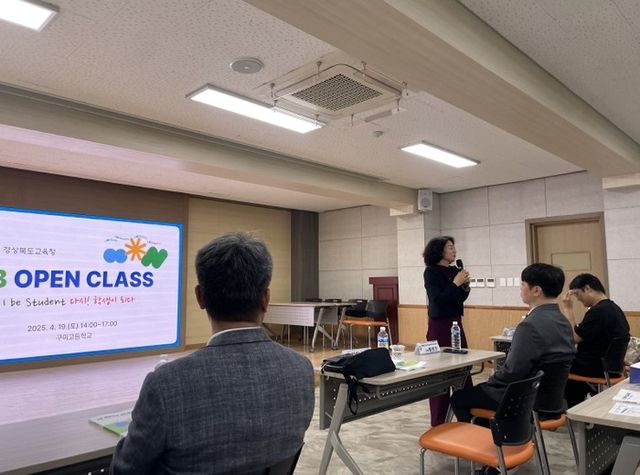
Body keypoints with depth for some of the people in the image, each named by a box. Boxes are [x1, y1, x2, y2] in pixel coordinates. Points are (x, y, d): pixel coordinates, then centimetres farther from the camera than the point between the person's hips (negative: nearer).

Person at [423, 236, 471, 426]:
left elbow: (460, 298, 16)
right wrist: (455, 283, -17)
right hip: (439, 325, -7)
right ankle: (438, 421, 11)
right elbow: (437, 299, -19)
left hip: (456, 322, 7)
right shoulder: (431, 272, -11)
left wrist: (465, 286, -2)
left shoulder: (454, 271, 7)